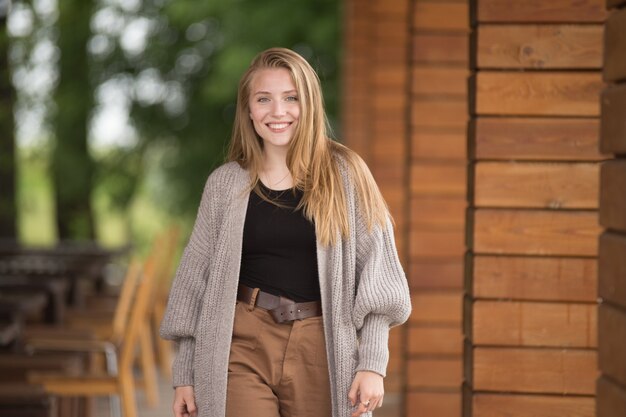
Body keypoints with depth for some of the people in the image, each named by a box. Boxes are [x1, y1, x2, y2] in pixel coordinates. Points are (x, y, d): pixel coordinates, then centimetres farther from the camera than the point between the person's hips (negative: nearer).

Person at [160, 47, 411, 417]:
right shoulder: (226, 184, 6)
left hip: (322, 348, 0)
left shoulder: (343, 174, 3)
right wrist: (185, 375, 7)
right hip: (243, 347, 0)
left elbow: (374, 270, 1)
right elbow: (197, 280, 10)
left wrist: (372, 363, -8)